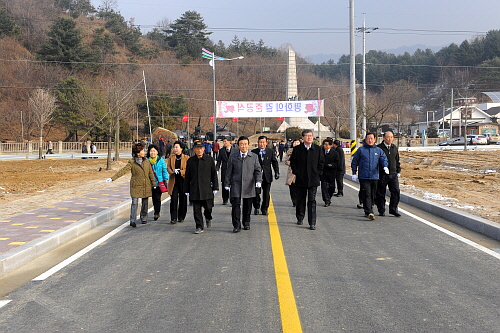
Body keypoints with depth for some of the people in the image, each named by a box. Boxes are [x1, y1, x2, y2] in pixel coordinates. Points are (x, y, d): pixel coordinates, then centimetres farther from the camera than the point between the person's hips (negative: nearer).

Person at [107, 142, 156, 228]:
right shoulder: (132, 162, -5)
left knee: (145, 203, 9)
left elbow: (151, 173, 14)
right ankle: (132, 220, -12)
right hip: (136, 186, -4)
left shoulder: (146, 161, 7)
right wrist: (112, 178, -20)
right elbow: (123, 170, -11)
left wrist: (154, 184, 15)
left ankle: (144, 218, 25)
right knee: (134, 202, -10)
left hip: (146, 186, 4)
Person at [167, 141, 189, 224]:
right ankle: (173, 218, -3)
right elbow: (168, 167, 6)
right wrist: (173, 172, -12)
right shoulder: (171, 157, 11)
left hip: (183, 180, -1)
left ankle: (181, 217, 18)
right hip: (173, 181, 1)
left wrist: (180, 172, -17)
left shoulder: (186, 158, 1)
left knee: (183, 199, 5)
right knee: (174, 199, -6)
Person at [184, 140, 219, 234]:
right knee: (196, 209, 1)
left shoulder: (209, 159, 2)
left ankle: (208, 218, 35)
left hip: (207, 188, -1)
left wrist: (215, 187, 1)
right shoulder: (190, 160, 6)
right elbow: (187, 176, 10)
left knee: (208, 207, 3)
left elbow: (214, 174, 4)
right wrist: (187, 190, 8)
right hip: (194, 190, 1)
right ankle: (199, 227, 11)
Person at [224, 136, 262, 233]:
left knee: (247, 206, 8)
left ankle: (246, 223, 25)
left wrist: (258, 181, -8)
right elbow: (229, 172, 10)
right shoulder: (233, 157, 8)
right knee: (235, 205, -9)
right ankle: (236, 226, -4)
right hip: (236, 185, -1)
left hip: (249, 186, 1)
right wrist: (227, 184, 6)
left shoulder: (254, 157, 8)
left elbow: (258, 170, 7)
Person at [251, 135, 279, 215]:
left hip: (267, 176, 1)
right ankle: (256, 208, 18)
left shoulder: (271, 152, 6)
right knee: (256, 192, -1)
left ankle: (264, 209, 15)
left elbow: (275, 162, 8)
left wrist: (277, 172, -3)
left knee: (266, 194, 2)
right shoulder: (253, 152, 3)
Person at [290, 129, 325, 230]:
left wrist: (318, 174, 0)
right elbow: (292, 162, 8)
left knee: (312, 201, -4)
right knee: (300, 199, 13)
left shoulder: (318, 149, 3)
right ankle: (300, 218, 32)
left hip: (313, 180, -1)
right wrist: (296, 172, 0)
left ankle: (312, 223, -3)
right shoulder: (297, 149, 2)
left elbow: (321, 162, 7)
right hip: (300, 179, 1)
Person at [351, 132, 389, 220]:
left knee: (373, 195, 9)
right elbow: (354, 162, 7)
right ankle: (369, 212, -18)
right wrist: (354, 173, 3)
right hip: (363, 177, -3)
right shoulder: (361, 150, 4)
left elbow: (383, 159, 0)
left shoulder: (379, 150, 10)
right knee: (366, 195, -12)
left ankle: (368, 211, 23)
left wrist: (385, 167, -21)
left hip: (374, 177, 3)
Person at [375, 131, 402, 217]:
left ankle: (393, 209, 6)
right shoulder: (379, 148, -5)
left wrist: (398, 171, 15)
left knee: (396, 191, -4)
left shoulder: (395, 148, 13)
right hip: (382, 175, -4)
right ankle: (381, 211, 14)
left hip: (393, 174, 4)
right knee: (381, 193, 3)